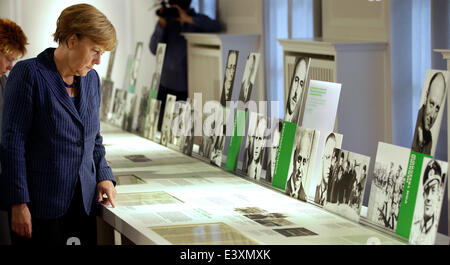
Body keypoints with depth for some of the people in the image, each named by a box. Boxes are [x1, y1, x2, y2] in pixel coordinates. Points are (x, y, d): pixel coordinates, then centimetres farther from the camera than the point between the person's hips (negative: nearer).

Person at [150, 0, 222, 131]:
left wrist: (188, 19, -18)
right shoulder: (167, 21, 10)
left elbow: (217, 27, -19)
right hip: (165, 85, 3)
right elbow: (154, 49, 2)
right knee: (161, 128, 1)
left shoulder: (198, 20, 2)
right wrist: (161, 25, -10)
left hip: (186, 86, -3)